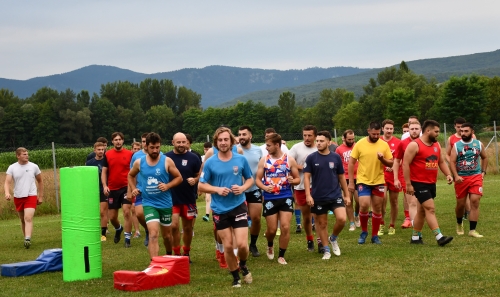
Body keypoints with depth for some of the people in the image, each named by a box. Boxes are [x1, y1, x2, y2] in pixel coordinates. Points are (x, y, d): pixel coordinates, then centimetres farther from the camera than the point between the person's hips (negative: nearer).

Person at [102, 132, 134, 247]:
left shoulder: (129, 154, 0)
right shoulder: (107, 154, 4)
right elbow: (104, 172, 6)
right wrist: (104, 186, -7)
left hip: (126, 187, -2)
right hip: (112, 189, 2)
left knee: (126, 211, -16)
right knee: (112, 217, 8)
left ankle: (127, 238, -6)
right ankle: (118, 229, 41)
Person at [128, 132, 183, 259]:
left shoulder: (167, 161, -8)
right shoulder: (139, 163, -3)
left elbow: (179, 177, -1)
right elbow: (130, 175, 17)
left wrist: (167, 186, -17)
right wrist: (133, 188, 1)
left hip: (165, 203, 1)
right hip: (149, 203, -1)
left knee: (167, 234, 18)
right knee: (153, 234, -18)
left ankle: (169, 256, 45)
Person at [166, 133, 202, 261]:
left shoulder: (193, 158, -3)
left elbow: (200, 175, 2)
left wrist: (195, 180, -18)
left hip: (189, 198, 1)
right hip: (171, 198, -1)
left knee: (188, 227, 10)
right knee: (174, 225, -11)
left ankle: (186, 253, 27)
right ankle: (177, 254, 2)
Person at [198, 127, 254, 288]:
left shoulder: (241, 159, -2)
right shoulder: (210, 163, -5)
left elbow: (250, 179, 10)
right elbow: (201, 186, 1)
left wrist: (242, 188, -11)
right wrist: (217, 189, -17)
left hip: (238, 206, 0)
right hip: (220, 210, 0)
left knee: (242, 244, -8)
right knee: (228, 246, 5)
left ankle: (243, 265, 25)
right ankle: (236, 277, 25)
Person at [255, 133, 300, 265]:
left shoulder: (289, 160, 0)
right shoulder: (264, 160, 1)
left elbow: (298, 179, 7)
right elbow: (257, 179, 4)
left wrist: (292, 181, -17)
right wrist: (264, 187, -17)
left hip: (286, 198, 0)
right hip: (270, 199, 0)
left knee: (285, 227, -7)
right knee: (272, 229, 5)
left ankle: (281, 255, 8)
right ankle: (270, 246, 39)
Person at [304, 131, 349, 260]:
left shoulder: (336, 157, 1)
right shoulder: (311, 158, -4)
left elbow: (341, 177, 9)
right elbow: (306, 177, -4)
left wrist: (346, 195, 10)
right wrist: (308, 195, -14)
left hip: (335, 195, 1)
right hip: (318, 197, -1)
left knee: (341, 219, -15)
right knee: (322, 223, 8)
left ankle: (333, 238, 14)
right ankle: (326, 250, 22)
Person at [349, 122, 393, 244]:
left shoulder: (384, 145, -1)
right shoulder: (360, 144, -6)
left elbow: (391, 163, 4)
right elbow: (351, 163, -2)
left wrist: (383, 159, -18)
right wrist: (351, 182, -5)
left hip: (379, 181, 2)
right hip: (363, 181, -2)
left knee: (377, 209, 7)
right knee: (364, 205, -15)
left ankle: (375, 235, 19)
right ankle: (364, 231, 8)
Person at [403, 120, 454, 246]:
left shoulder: (436, 145, 11)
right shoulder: (414, 145, -13)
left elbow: (441, 162, 21)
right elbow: (405, 164, -15)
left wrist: (448, 174, 3)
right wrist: (408, 184, -17)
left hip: (431, 183, 8)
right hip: (419, 183, -8)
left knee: (422, 210, 14)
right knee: (430, 209, -14)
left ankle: (415, 237, 24)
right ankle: (439, 237, -17)